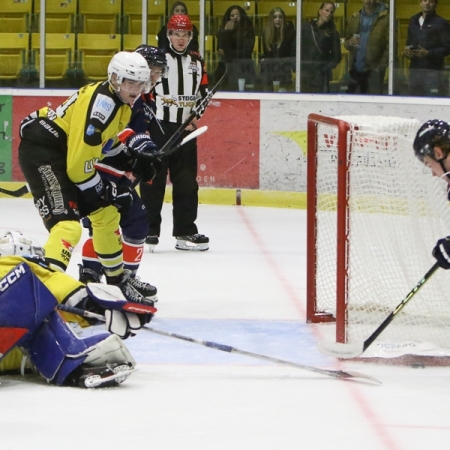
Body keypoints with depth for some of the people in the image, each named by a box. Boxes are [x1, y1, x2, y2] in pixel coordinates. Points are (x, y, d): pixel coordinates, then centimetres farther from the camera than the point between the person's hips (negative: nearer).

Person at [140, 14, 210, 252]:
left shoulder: (197, 62, 13)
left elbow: (203, 93, 18)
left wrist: (196, 115, 2)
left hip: (185, 130, 5)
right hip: (158, 127, -5)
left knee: (186, 181, 6)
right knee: (153, 178, -4)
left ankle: (185, 230, 12)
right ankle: (149, 230, 1)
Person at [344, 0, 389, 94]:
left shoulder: (385, 18, -3)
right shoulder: (355, 18, 13)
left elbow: (389, 44, -7)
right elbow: (346, 41, 17)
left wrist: (382, 65, -17)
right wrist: (350, 43, -8)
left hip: (374, 69, -5)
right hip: (356, 68, 5)